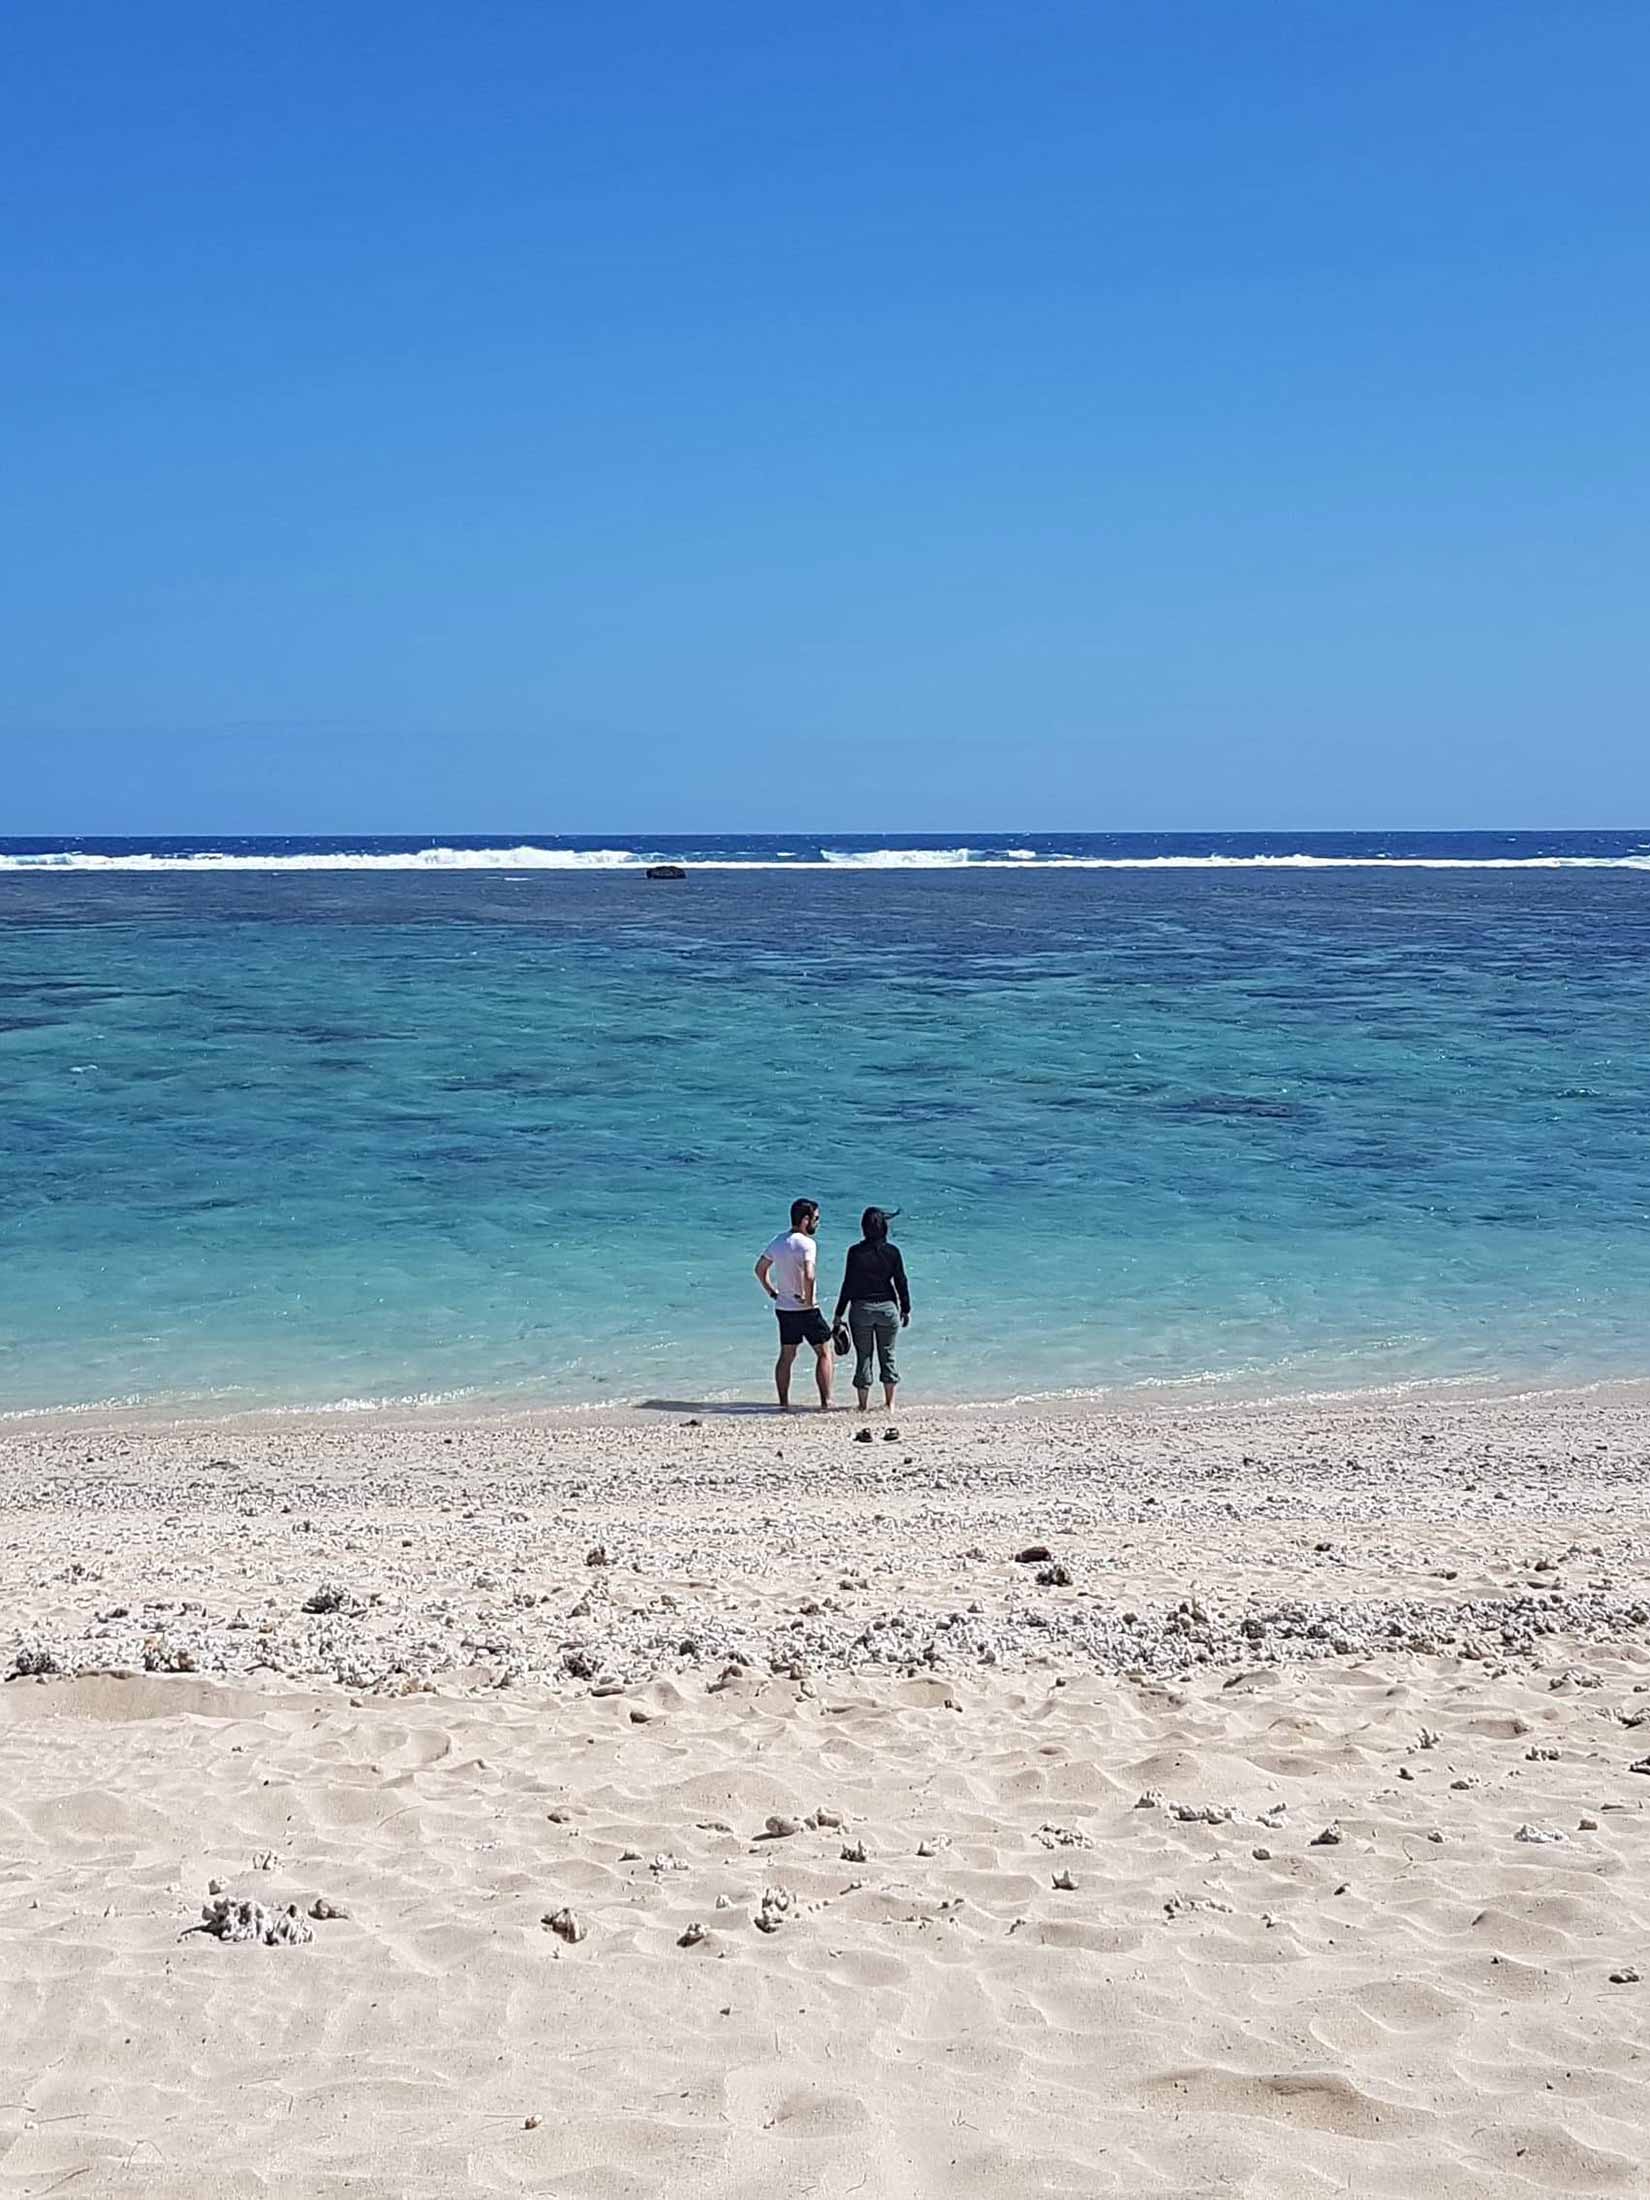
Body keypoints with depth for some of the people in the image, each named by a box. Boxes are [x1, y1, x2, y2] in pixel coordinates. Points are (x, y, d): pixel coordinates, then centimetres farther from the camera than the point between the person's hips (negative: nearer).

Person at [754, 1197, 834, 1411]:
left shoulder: (778, 1241, 7)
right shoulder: (806, 1243, -18)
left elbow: (760, 1269, 17)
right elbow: (809, 1275, -32)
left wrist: (773, 1293, 18)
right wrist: (809, 1299, -18)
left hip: (783, 1308, 7)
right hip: (806, 1310, -7)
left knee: (786, 1355, 14)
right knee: (825, 1353, 5)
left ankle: (783, 1403, 15)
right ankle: (826, 1402, 1)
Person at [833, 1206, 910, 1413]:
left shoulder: (856, 1252, -9)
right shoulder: (892, 1251, -4)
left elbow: (848, 1284, -8)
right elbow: (901, 1282, 0)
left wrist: (839, 1314, -1)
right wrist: (905, 1310, 12)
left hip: (861, 1308, -1)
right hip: (887, 1307, 2)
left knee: (863, 1357, 6)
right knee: (887, 1355, 13)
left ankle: (863, 1405, 10)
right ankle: (890, 1403, 17)